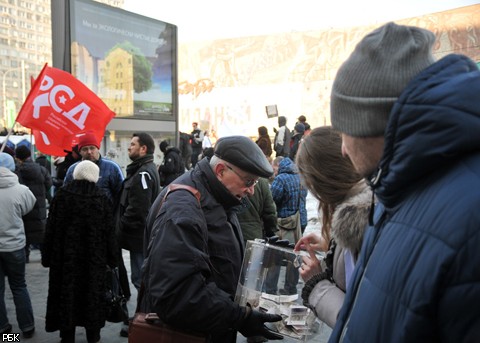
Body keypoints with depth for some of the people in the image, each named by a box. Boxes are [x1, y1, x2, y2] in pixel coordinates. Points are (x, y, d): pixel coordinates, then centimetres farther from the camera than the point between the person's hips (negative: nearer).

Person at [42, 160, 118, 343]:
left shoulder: (62, 194, -6)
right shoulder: (102, 197, -6)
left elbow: (52, 227, -4)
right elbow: (109, 230, -3)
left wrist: (47, 256, 3)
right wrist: (112, 257, 6)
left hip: (66, 254, 0)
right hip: (94, 255, 1)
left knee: (67, 291, 9)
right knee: (92, 291, 11)